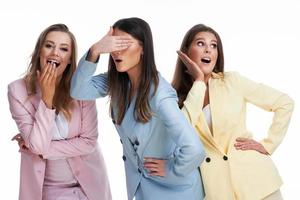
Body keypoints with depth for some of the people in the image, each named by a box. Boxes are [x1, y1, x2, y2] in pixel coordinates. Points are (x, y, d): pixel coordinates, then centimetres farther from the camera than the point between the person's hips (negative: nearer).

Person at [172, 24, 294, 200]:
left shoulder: (232, 81, 0)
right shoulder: (176, 96, 2)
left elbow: (285, 103, 3)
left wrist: (268, 144, -1)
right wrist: (198, 81, -11)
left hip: (253, 178, 0)